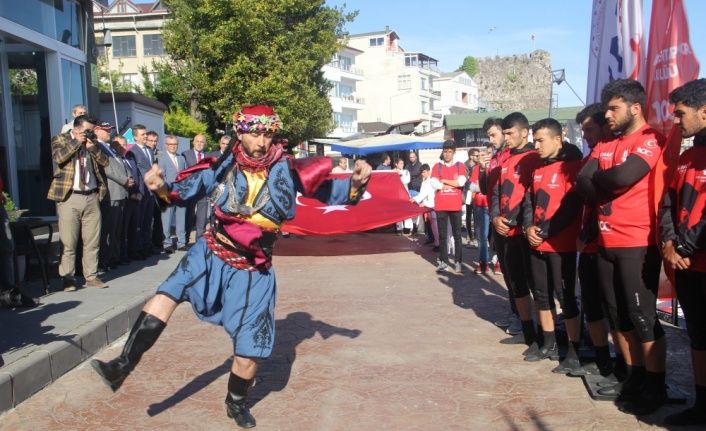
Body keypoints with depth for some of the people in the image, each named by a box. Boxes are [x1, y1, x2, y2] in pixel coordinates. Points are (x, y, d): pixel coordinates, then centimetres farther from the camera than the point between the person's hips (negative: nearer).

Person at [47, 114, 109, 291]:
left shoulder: (92, 142, 16)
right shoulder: (60, 139, 5)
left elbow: (105, 162, 7)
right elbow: (58, 157, -14)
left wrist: (91, 146, -5)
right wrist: (77, 142, -8)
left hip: (91, 197, 4)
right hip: (69, 198, -4)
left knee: (92, 242, 6)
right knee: (68, 242, -3)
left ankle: (91, 276, 15)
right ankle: (68, 278, 6)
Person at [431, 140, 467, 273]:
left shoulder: (460, 166, 5)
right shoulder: (437, 166, 6)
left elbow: (461, 182, -11)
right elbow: (434, 184, -8)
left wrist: (444, 181, -6)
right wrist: (453, 184, -7)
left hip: (455, 206, -1)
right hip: (440, 206, 1)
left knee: (457, 235, 4)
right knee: (442, 235, 5)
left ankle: (458, 262, 10)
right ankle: (443, 261, 11)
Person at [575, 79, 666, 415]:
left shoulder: (651, 140, -9)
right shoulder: (605, 145, 15)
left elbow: (623, 176, -24)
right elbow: (582, 182, 3)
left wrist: (600, 179, -5)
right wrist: (610, 190, -14)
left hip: (637, 243, -8)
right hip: (606, 242, 8)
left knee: (642, 316, -1)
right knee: (619, 313, 14)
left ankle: (655, 388, 13)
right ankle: (635, 378, 28)